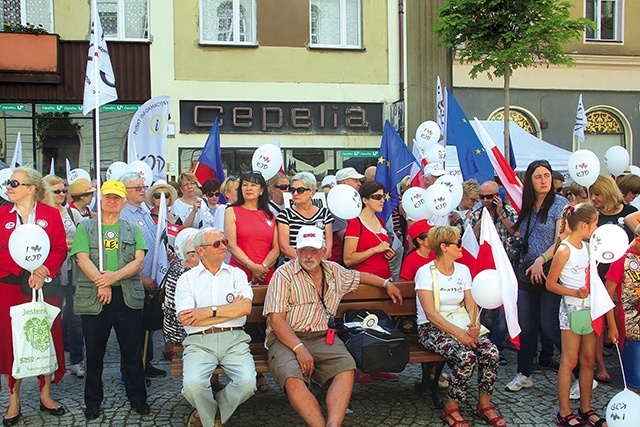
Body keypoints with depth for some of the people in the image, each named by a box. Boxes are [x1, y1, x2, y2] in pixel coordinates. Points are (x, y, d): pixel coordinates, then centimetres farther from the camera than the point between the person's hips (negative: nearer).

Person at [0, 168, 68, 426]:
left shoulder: (50, 214, 2)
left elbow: (60, 249, -2)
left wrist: (43, 272, -17)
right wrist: (26, 268, -17)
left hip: (45, 285, 0)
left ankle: (45, 395, 19)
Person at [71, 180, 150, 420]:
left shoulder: (133, 230, 13)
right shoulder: (85, 228, 9)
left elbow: (139, 261, 1)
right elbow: (83, 259, -3)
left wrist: (114, 276, -15)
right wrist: (101, 283, -16)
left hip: (128, 297, 1)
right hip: (93, 298, -1)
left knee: (133, 351, 5)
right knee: (94, 352, 7)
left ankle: (137, 398, 18)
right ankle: (93, 401, 21)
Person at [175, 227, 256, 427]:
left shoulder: (237, 274, 15)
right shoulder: (187, 279, 11)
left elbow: (245, 307, -2)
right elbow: (185, 318, -5)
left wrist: (209, 312, -7)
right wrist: (230, 310, -4)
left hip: (234, 338, 1)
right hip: (200, 341, -1)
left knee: (247, 382, -26)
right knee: (192, 384, -29)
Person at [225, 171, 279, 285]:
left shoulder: (270, 215, 13)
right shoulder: (232, 212, 4)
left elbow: (276, 248, 6)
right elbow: (231, 245, -6)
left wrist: (263, 267, -11)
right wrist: (252, 266, -14)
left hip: (266, 275, 3)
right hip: (240, 273, -2)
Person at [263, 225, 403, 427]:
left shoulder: (335, 271, 18)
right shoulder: (284, 274, 1)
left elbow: (358, 276, 42)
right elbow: (276, 319, -8)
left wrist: (387, 283, 38)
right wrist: (299, 348, -19)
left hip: (323, 337, 4)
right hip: (287, 339, -4)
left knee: (347, 368, -29)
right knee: (293, 379, -35)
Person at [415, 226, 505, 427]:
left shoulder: (463, 270, 9)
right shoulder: (425, 272, -9)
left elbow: (471, 305, 6)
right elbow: (430, 313, -16)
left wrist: (474, 325, -17)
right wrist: (458, 333, -25)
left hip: (461, 325, 6)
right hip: (432, 328, -5)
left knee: (490, 351, -21)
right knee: (466, 356, -31)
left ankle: (484, 405, -2)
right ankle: (451, 409, -10)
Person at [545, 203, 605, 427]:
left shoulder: (586, 246, 8)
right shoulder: (564, 250, -14)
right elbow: (550, 284, -12)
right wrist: (576, 293, -22)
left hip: (589, 308, 7)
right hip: (572, 309, -7)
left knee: (588, 360, 11)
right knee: (570, 361, -1)